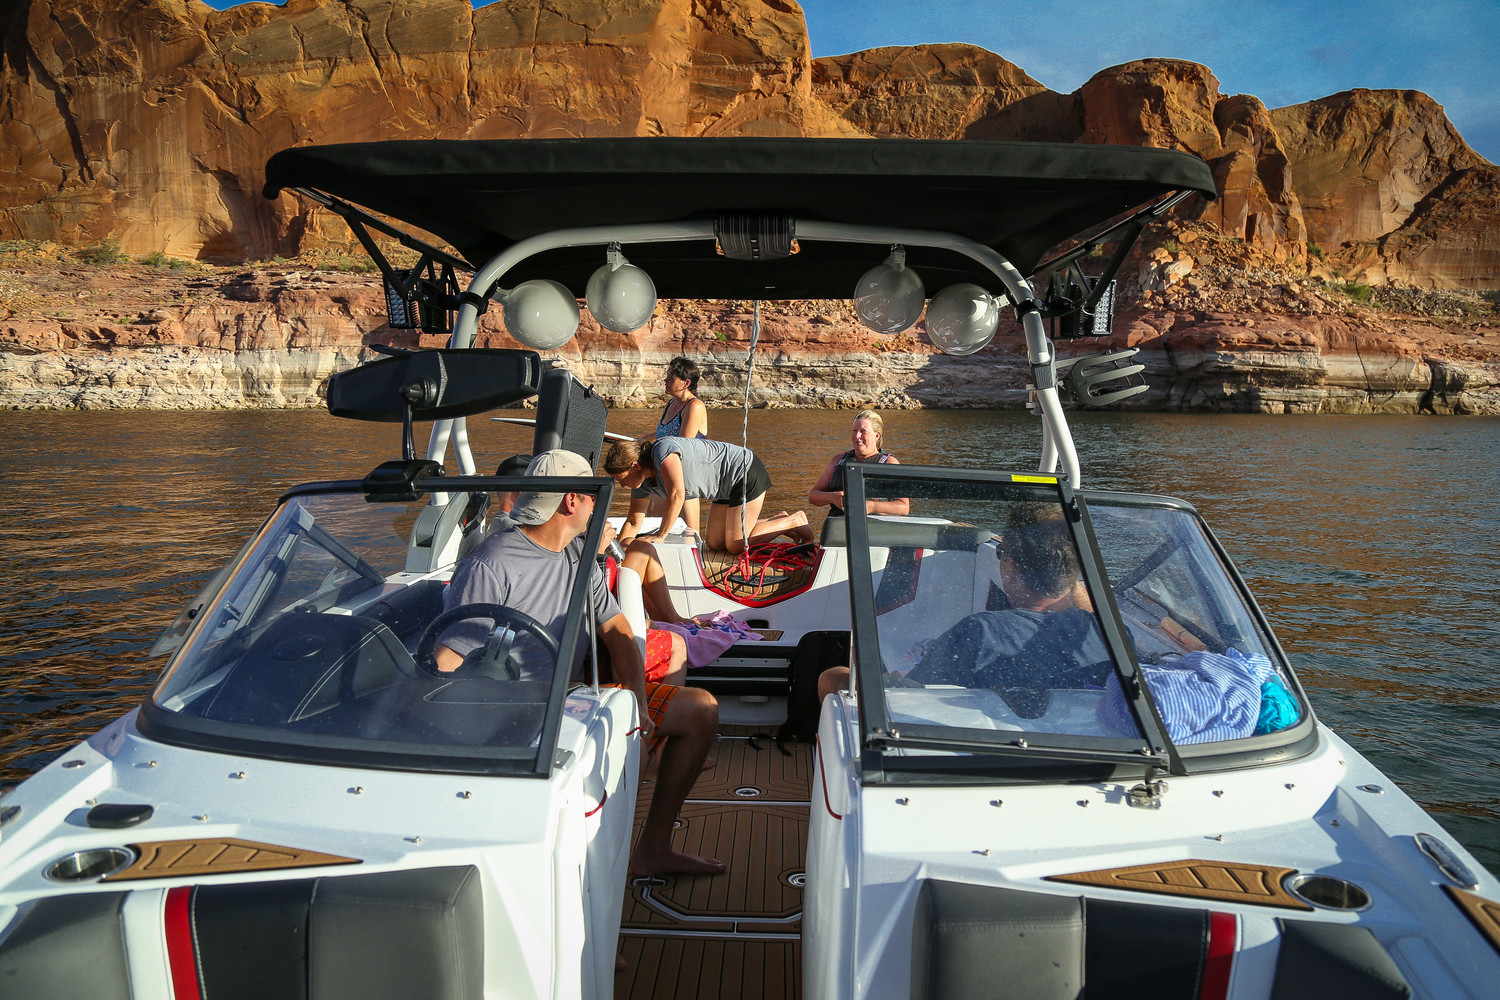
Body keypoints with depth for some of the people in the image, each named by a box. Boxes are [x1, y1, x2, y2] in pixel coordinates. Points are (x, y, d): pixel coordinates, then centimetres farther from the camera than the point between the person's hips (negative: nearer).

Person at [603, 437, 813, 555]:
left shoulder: (663, 450, -29)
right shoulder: (642, 481, -1)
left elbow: (677, 495, -37)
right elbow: (634, 522, 9)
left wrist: (660, 535, -29)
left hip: (745, 472, -10)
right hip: (728, 485, 10)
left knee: (736, 545, -8)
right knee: (715, 543, 11)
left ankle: (793, 521, 9)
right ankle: (779, 521, 20)